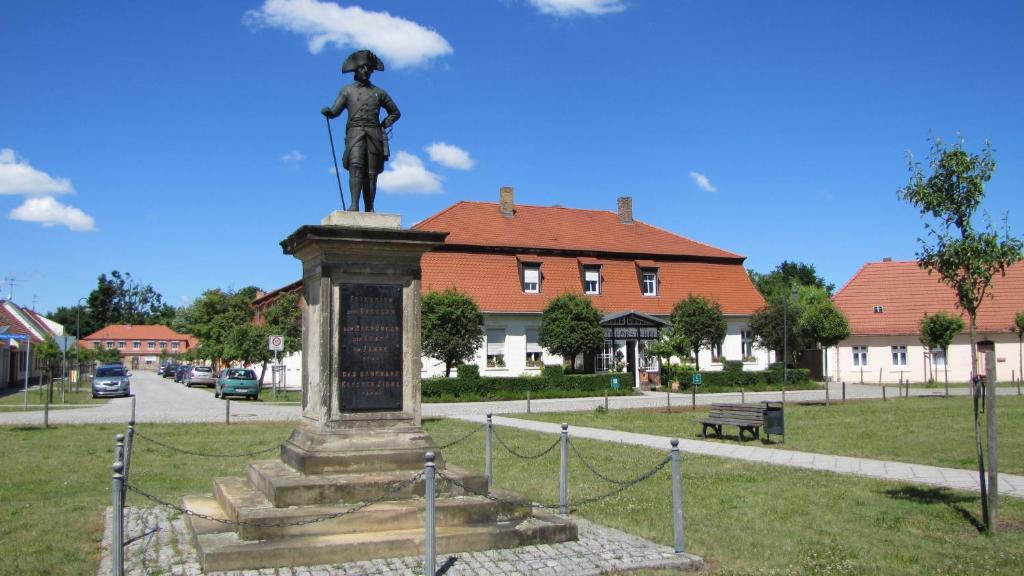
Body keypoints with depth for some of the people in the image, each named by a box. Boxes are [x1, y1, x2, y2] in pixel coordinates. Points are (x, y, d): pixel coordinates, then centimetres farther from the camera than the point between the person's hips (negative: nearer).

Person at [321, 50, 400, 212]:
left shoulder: (379, 92, 22)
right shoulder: (347, 90, 17)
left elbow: (395, 113, 29)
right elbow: (335, 111, 7)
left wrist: (383, 126, 13)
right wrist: (327, 111, -17)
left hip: (374, 134, 2)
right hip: (355, 132, -2)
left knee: (371, 173, -5)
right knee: (355, 166, -22)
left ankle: (369, 210, -5)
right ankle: (354, 205, -31)